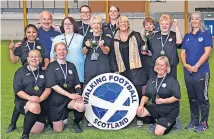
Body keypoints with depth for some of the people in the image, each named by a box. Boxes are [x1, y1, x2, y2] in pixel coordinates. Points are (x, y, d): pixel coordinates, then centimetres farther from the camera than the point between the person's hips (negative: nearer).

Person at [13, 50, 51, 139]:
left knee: (36, 130, -7)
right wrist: (29, 98, -24)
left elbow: (48, 89, 0)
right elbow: (17, 90, -6)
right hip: (23, 101, -3)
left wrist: (40, 99, -21)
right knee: (34, 107, -38)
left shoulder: (44, 72, 10)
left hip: (41, 103, 3)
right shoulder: (20, 72, 3)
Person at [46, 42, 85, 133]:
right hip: (56, 99, -3)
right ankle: (51, 119, 32)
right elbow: (53, 86, -15)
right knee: (58, 130, -2)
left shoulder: (71, 66, 9)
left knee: (81, 107, -32)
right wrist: (70, 95, -22)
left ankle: (76, 123, 0)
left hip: (71, 97, 3)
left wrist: (78, 93, -13)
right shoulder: (51, 67, -5)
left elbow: (77, 83, 9)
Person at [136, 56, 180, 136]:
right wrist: (141, 105, -14)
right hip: (156, 108, 5)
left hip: (169, 111, -5)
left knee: (158, 133, -17)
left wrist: (163, 101, -23)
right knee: (139, 112, -20)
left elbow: (177, 97, -15)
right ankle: (155, 120, 4)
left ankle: (171, 122, 12)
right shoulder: (152, 80, 8)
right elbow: (146, 95, 4)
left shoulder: (172, 80, -9)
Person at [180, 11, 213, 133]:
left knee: (202, 98, 0)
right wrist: (185, 64, -9)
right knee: (192, 98, 13)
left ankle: (203, 123, 10)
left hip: (201, 71, -5)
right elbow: (183, 52, 10)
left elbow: (207, 52, -11)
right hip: (188, 72, 5)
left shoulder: (206, 34, -2)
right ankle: (194, 121, 23)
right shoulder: (187, 36, 13)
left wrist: (196, 66, -16)